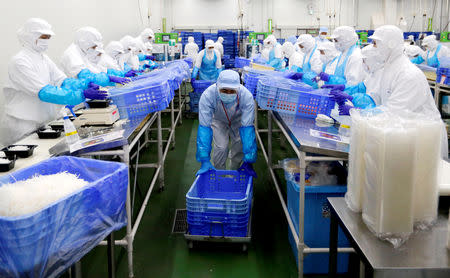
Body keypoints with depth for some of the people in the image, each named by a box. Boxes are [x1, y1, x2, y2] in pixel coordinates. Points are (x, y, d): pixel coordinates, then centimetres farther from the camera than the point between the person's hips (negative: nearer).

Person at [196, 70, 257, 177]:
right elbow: (204, 127, -37)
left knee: (241, 146, -10)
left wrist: (248, 160, -39)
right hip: (218, 120, -1)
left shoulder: (246, 96, -39)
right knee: (221, 147, -16)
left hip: (238, 119, 1)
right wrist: (205, 160, -41)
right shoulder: (207, 96, -40)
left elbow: (247, 128, -36)